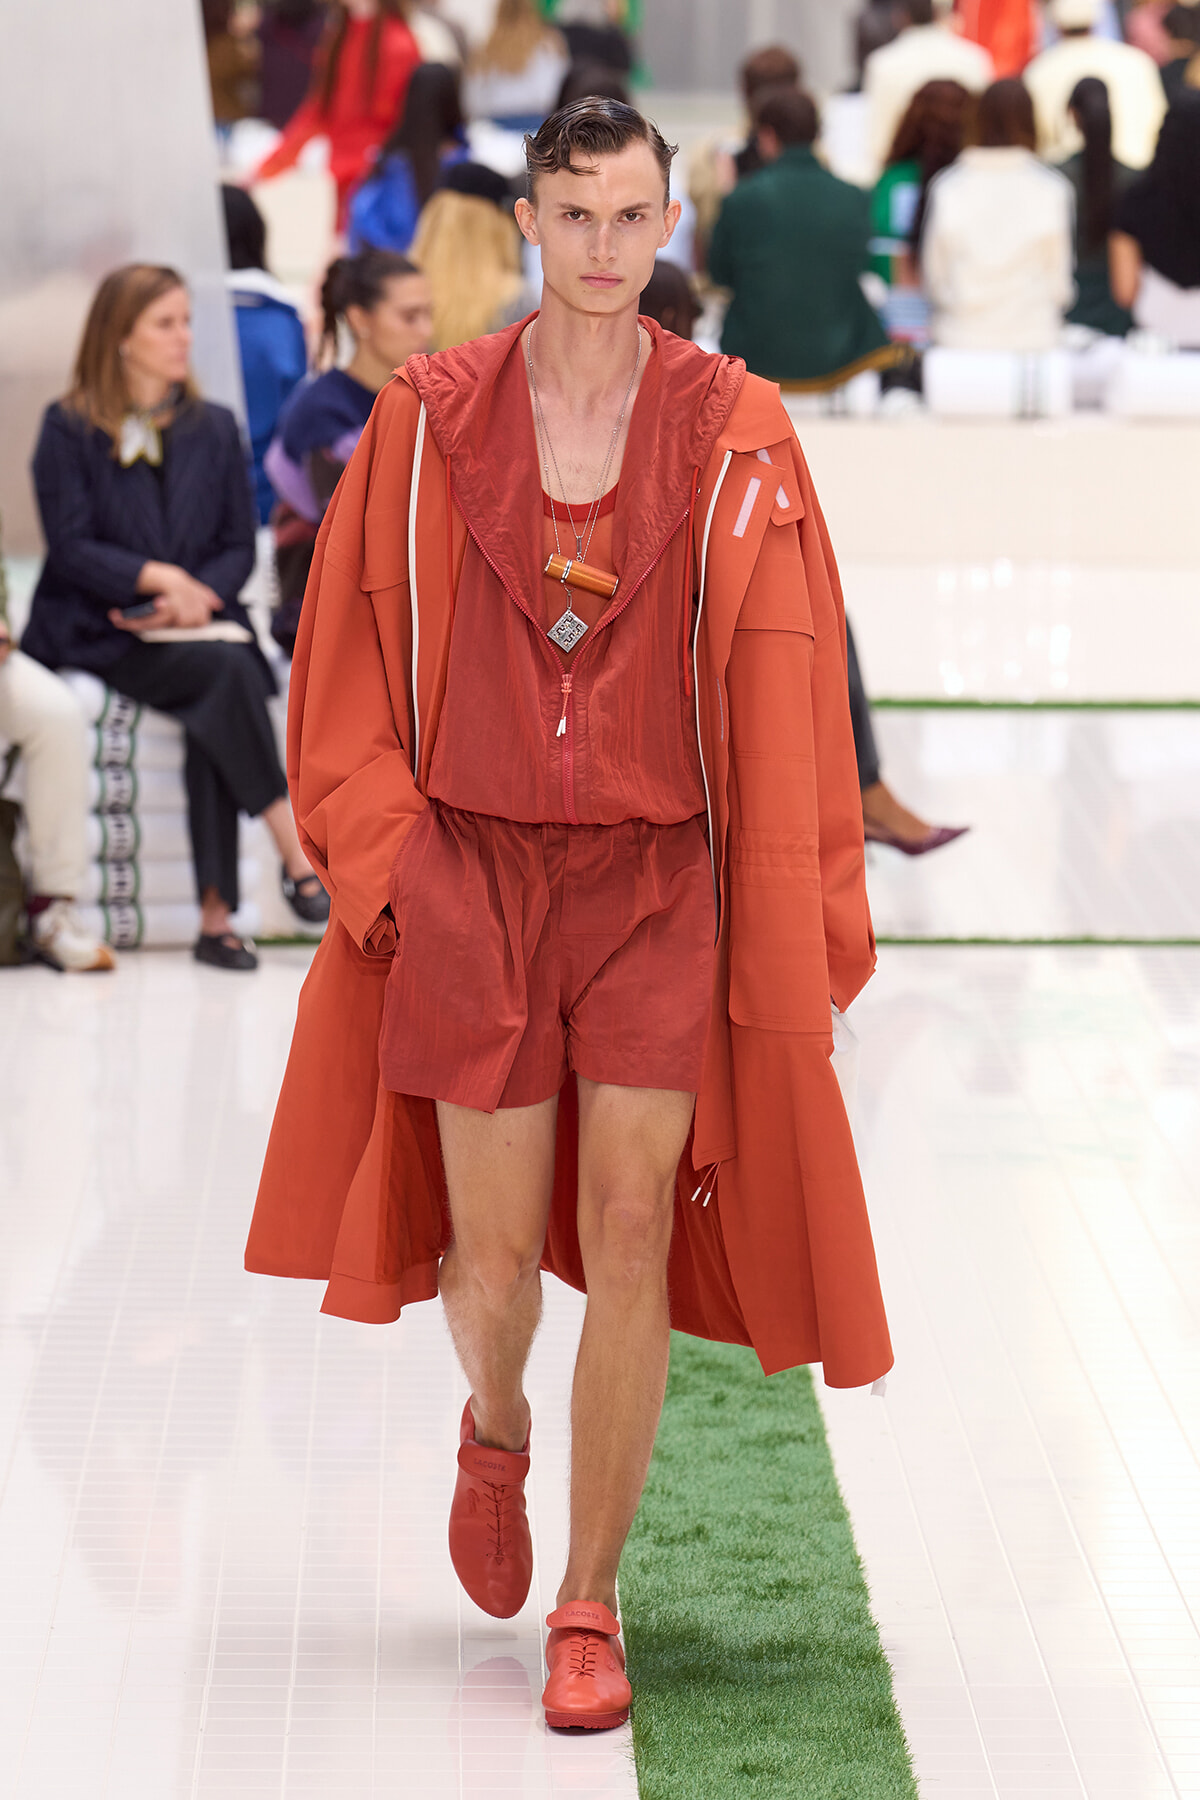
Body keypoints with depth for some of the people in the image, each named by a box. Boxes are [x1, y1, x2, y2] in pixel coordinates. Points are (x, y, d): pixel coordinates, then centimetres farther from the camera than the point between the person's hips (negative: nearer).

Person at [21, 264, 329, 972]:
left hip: (195, 623, 3)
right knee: (225, 667, -33)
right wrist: (158, 577, -17)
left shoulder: (213, 427, 16)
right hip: (99, 632, -3)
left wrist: (192, 596, -9)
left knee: (216, 715, -32)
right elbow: (71, 546, -4)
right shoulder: (69, 429, 4)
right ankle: (298, 855, -32)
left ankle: (217, 914, -35)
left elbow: (239, 546, 11)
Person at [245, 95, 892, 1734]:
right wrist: (378, 859, 0)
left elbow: (792, 691, 0)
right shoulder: (429, 424, 0)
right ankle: (497, 1433, 39)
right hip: (476, 873, 1)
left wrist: (807, 932, -1)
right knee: (495, 1257, 3)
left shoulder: (737, 435, -2)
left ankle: (590, 1611, 5)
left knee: (631, 1234, -7)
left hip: (663, 878, -1)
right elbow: (352, 654, 8)